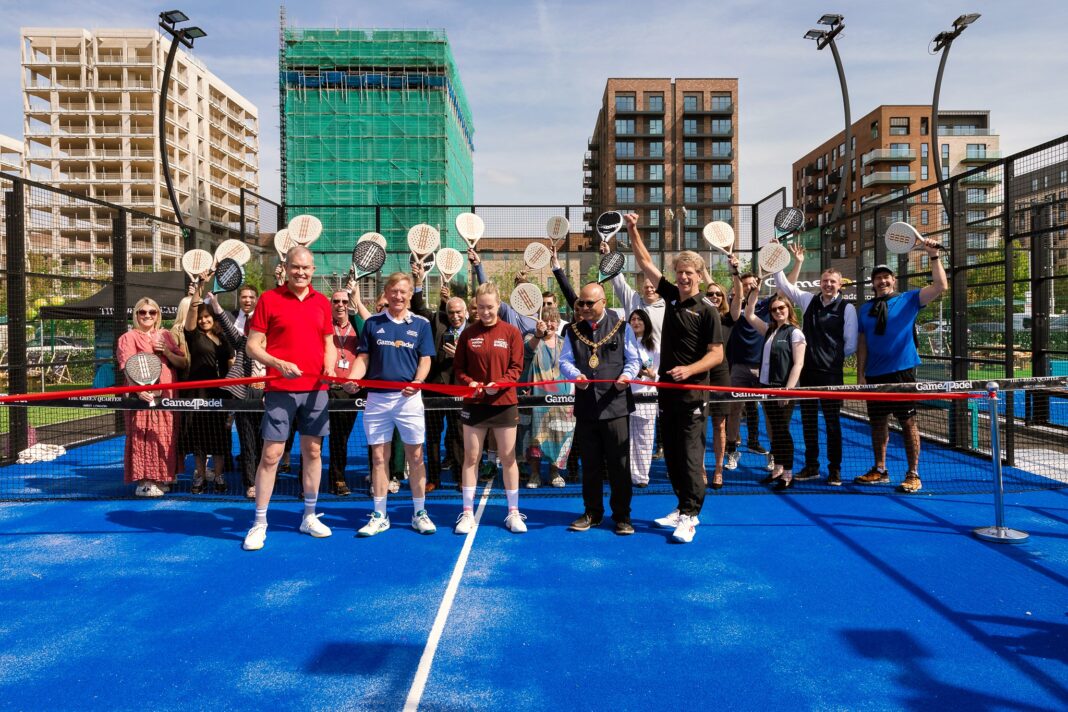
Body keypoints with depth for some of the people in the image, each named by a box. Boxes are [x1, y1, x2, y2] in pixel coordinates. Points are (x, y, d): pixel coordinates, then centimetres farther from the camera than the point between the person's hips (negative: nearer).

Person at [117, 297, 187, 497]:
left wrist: (167, 352, -7)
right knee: (143, 437, -5)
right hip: (144, 397, -5)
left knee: (166, 438, 9)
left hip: (167, 397, 5)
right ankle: (143, 482, 1)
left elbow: (183, 363, 12)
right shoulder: (128, 338, 1)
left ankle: (160, 478, 21)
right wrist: (138, 389, -29)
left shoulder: (165, 335, 15)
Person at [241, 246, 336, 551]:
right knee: (271, 454, -3)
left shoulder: (322, 303, 10)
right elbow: (253, 345, -2)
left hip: (315, 389, 4)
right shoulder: (269, 299, 0)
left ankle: (310, 517, 23)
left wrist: (330, 367, -4)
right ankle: (259, 523, 9)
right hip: (280, 389, -3)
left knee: (313, 451, 9)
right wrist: (278, 364, -18)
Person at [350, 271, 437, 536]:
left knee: (415, 456, 3)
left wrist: (417, 381, -18)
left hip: (409, 397, -1)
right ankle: (379, 516, 16)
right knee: (379, 457, 6)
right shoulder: (372, 323, 9)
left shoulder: (421, 324, 6)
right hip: (377, 398, 1)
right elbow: (363, 358, 7)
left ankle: (419, 513, 15)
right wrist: (353, 378, -12)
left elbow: (425, 360, 2)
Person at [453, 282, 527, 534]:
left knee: (508, 458, 6)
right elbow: (458, 368, 3)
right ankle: (467, 513, 16)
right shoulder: (468, 334, 2)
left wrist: (499, 383, -20)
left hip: (504, 402, -1)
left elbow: (516, 367, -3)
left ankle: (514, 512, 17)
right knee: (470, 457, 6)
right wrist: (469, 382, -16)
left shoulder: (511, 332, 0)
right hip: (474, 404, 1)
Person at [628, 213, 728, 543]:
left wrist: (689, 369, -25)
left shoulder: (707, 310, -8)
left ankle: (689, 517, -1)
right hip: (667, 388, 7)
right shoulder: (671, 295, 9)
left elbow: (716, 355, -10)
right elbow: (645, 262, 15)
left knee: (690, 454, -7)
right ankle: (684, 508, 22)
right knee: (671, 453, 11)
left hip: (692, 390, -7)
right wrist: (633, 230, 10)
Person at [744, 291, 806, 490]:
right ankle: (778, 469, 21)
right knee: (774, 429, 12)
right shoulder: (769, 330, 13)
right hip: (767, 386, 7)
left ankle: (788, 474, 3)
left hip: (784, 389, -7)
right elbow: (749, 315, 18)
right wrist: (754, 292, 8)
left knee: (782, 430, -4)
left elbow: (798, 363, -12)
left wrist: (788, 389, -19)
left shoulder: (795, 333, -7)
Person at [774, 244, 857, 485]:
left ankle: (835, 470, 10)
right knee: (808, 420, 11)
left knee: (832, 422, 1)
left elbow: (851, 345, -3)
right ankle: (811, 466, 23)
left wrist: (832, 357, 1)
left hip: (831, 374, -5)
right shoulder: (809, 300, 9)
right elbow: (782, 284, 14)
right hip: (807, 371, 5)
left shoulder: (847, 308, -4)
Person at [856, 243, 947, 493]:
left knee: (908, 422, -3)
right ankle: (880, 471, 22)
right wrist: (860, 374, 4)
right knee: (877, 422, 10)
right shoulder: (865, 309, 12)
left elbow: (940, 286, -5)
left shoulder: (908, 300, 4)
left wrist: (934, 256, -12)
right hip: (874, 374, 4)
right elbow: (862, 343, 11)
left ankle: (913, 475, 3)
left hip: (902, 372, -4)